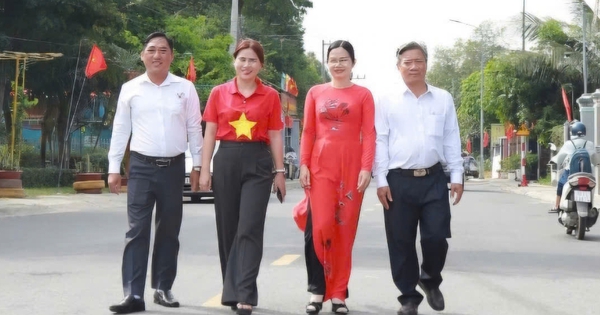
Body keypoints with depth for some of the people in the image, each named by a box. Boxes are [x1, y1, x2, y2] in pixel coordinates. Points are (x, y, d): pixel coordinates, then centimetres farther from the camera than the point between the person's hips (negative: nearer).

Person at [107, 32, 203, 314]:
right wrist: (113, 168, 2)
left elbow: (194, 129, 6)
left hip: (174, 167, 1)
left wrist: (197, 165, 3)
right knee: (137, 230, -6)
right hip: (141, 166, -1)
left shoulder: (185, 89, 4)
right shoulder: (130, 89, 4)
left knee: (169, 231, 8)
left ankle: (163, 289, 19)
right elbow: (120, 130, 6)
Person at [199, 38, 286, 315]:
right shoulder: (219, 93, 6)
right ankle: (233, 289, 22)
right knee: (227, 228, 8)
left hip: (258, 162, -2)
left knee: (249, 229, -9)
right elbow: (210, 134, 7)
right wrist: (205, 169, 1)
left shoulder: (270, 96, 4)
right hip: (226, 161, 2)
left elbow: (275, 136, 7)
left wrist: (279, 171, 5)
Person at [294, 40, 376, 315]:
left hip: (351, 166, -1)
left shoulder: (363, 95, 6)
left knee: (345, 229, 2)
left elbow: (369, 134, 0)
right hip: (321, 165, 1)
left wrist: (366, 168, -10)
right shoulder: (315, 93, 10)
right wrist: (304, 164, -1)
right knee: (318, 227, -9)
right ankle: (317, 290, 0)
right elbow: (308, 132, 9)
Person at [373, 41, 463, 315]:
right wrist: (381, 180, -5)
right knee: (401, 243, 3)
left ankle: (430, 280, 27)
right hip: (399, 180, -1)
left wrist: (457, 176, 5)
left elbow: (452, 140, 11)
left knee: (436, 236, -3)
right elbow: (380, 141, 0)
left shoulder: (443, 99, 10)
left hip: (434, 179, 1)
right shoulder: (386, 99, 3)